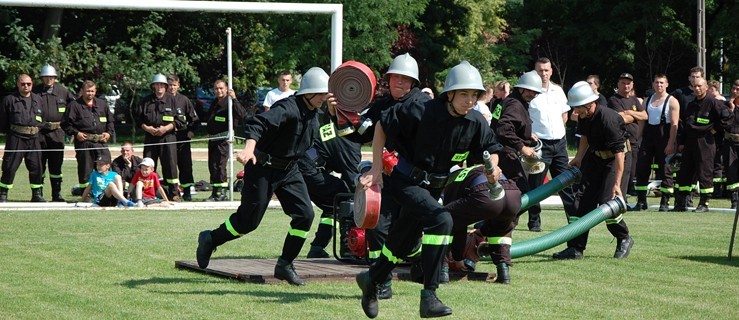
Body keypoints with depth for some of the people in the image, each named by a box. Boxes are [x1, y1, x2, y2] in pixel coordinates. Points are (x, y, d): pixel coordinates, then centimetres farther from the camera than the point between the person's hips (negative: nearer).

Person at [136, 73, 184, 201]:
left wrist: (166, 128, -11)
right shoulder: (146, 101, 9)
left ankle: (174, 194, -1)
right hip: (150, 137, 3)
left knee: (170, 165, -6)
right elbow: (138, 118, 12)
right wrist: (146, 127, -6)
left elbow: (179, 121, 1)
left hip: (168, 137, -2)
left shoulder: (171, 99, 3)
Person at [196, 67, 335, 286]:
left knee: (305, 214, -7)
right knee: (248, 220, -2)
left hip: (289, 169, 8)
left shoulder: (314, 112, 4)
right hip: (263, 167, -8)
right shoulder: (288, 108, -24)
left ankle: (284, 266, 5)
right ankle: (210, 239, 25)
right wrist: (249, 148, -56)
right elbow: (258, 123, -39)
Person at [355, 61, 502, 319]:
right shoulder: (422, 113, -24)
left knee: (404, 243, 16)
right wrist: (376, 170, -11)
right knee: (441, 220, -30)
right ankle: (429, 296, -28)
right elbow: (382, 125, -13)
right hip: (405, 181, -6)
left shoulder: (476, 123, -9)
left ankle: (372, 280, 45)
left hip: (434, 187, 6)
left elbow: (491, 149, 8)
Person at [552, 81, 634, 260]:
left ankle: (624, 239, 9)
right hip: (594, 156, 7)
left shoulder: (608, 119, -31)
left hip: (612, 160, -7)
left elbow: (619, 153, -31)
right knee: (584, 200, 0)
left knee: (606, 201, -16)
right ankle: (576, 248, 1)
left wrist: (617, 183, -33)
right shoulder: (584, 116, -8)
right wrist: (579, 157, 8)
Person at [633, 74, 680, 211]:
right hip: (648, 135, 5)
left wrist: (671, 143, -17)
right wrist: (640, 138, 7)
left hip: (664, 136, -5)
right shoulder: (648, 100, 15)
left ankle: (665, 202, 3)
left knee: (665, 169, -2)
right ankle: (641, 201, 5)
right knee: (642, 168, 0)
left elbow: (674, 124, -8)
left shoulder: (672, 101, -2)